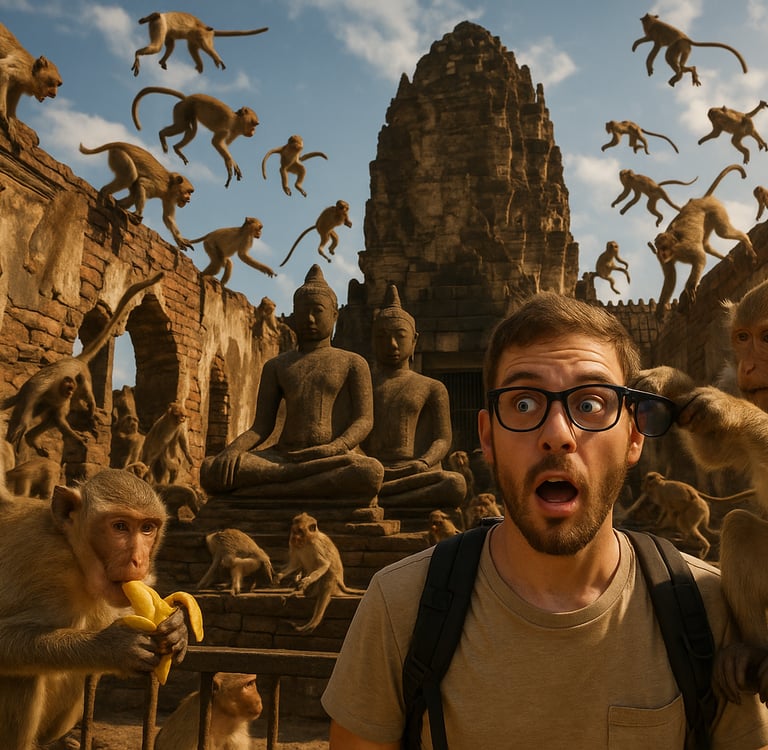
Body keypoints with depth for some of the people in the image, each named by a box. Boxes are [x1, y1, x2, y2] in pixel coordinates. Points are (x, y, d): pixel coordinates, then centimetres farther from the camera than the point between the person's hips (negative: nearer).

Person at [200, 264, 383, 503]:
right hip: (282, 457, 2)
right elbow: (261, 427, 13)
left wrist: (336, 448, -22)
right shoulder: (276, 366, 22)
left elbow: (364, 420, 1)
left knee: (372, 472, -39)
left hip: (332, 455, -2)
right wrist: (234, 448, -11)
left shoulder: (352, 363, 14)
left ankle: (262, 492, -31)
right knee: (210, 471, -26)